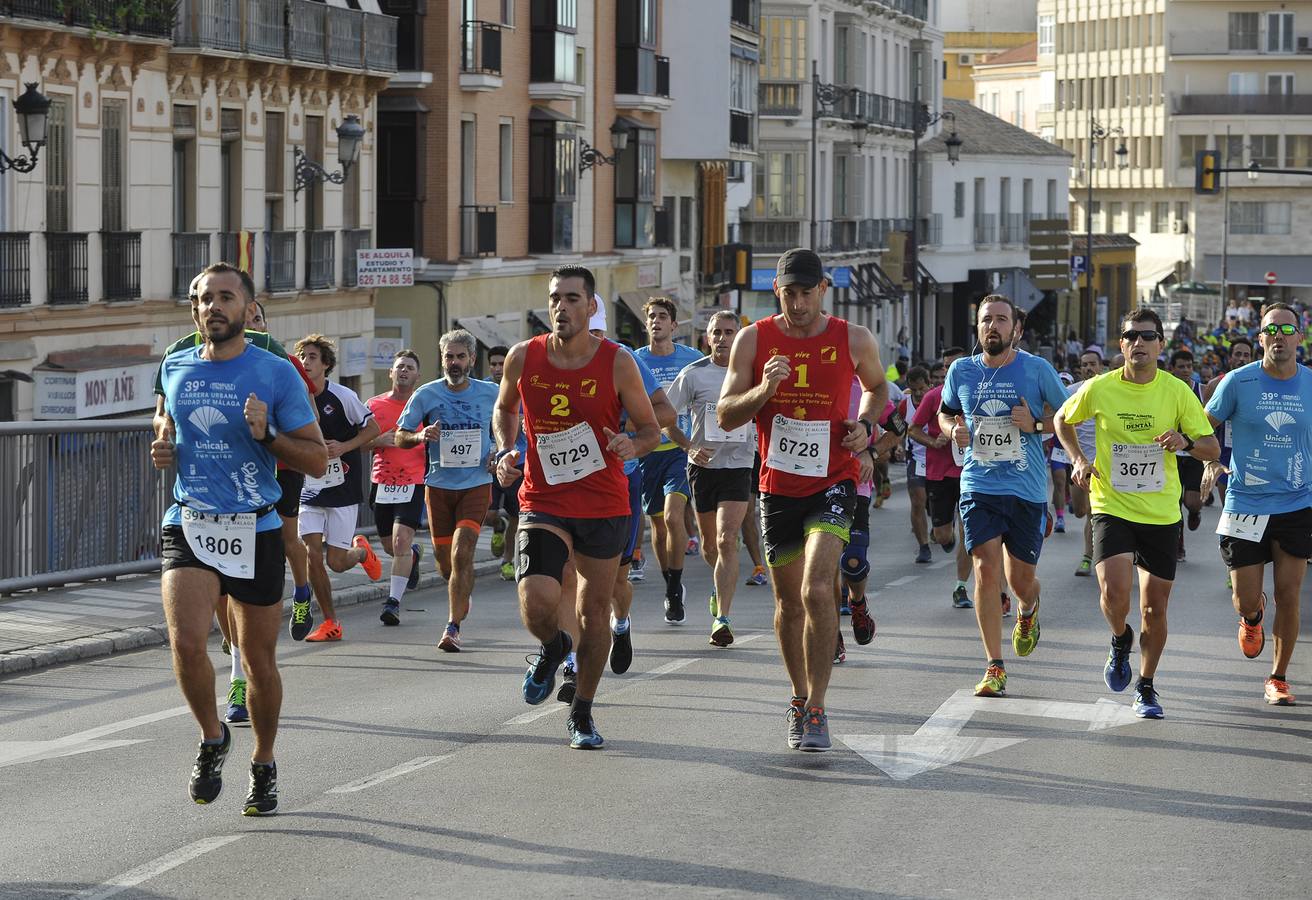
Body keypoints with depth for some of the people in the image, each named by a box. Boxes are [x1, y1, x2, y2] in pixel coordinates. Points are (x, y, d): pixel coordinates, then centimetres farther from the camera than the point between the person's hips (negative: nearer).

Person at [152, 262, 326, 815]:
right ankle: (212, 739, 7)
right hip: (188, 525, 1)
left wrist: (266, 435, -19)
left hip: (255, 530, -1)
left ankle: (263, 766, 29)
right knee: (186, 643, -19)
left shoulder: (277, 375, -4)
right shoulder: (175, 369, 6)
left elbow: (317, 460, -3)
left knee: (260, 660, 8)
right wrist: (163, 447, 5)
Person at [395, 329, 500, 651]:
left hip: (476, 484, -2)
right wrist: (421, 436, -18)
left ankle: (452, 628, -17)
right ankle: (461, 606, 39)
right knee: (446, 562, 9)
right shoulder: (426, 395, -1)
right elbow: (400, 437, 4)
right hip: (439, 486, 2)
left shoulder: (491, 393, 0)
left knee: (461, 555, -18)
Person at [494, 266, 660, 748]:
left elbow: (649, 428, 1)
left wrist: (631, 445, -21)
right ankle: (552, 648, 19)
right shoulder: (523, 358, -4)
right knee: (537, 605, -19)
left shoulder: (617, 363, -9)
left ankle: (582, 714, 31)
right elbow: (504, 408, 16)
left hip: (605, 505, 0)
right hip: (543, 503, 0)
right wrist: (505, 453, -1)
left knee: (595, 611, 10)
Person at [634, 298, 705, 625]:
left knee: (672, 515, -19)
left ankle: (675, 588, -5)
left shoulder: (692, 359, 2)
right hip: (649, 451, 2)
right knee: (658, 524, 8)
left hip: (682, 448, -2)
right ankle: (672, 590, 24)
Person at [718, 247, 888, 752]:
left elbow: (877, 387, 19)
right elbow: (725, 416, -3)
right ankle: (800, 699, 31)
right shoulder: (754, 340, -2)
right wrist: (763, 390, -22)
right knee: (788, 602, 12)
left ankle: (816, 709, -15)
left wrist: (866, 425, -2)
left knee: (817, 590, -20)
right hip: (777, 486, 2)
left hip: (832, 483, -2)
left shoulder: (853, 341, -2)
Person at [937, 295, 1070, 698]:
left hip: (1028, 489, -1)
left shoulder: (1037, 369, -3)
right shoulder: (961, 371, 4)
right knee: (986, 570, -12)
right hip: (979, 485, 1)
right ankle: (994, 668, -5)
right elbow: (945, 412, 21)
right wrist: (953, 429, -2)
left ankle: (1028, 612, 44)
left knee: (1020, 578, 5)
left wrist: (1035, 424, -13)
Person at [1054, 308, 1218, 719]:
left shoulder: (1177, 391, -5)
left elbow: (1212, 448, -1)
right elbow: (1062, 419, 15)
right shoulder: (1099, 389, -5)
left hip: (1161, 514, 1)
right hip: (1111, 507, -1)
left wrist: (1185, 441, -22)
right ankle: (1120, 641, 14)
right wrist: (1078, 459, 0)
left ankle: (1146, 688, 26)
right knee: (1115, 594, -21)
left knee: (1154, 610, 5)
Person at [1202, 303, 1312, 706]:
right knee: (1245, 602, 2)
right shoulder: (1238, 381, -6)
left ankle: (1278, 679, 15)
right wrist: (1211, 463, -10)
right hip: (1245, 505, -1)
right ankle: (1252, 618, 40)